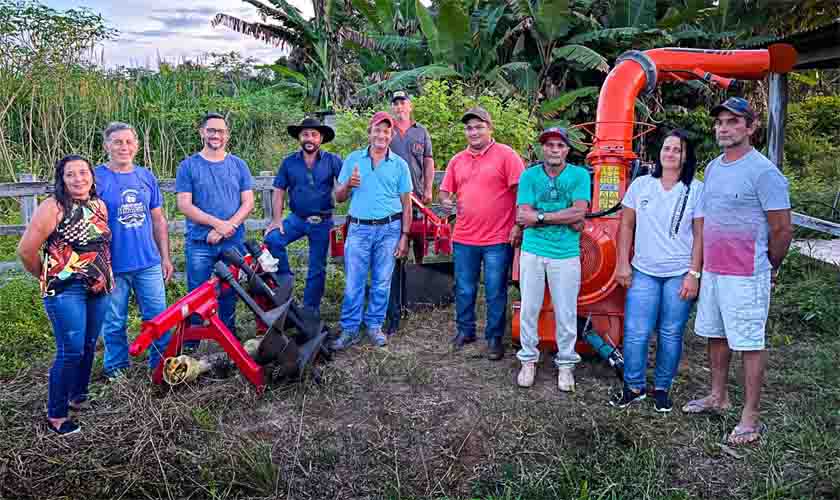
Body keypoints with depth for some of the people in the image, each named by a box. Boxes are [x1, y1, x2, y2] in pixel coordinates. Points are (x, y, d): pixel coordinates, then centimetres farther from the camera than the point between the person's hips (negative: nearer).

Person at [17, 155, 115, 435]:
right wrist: (47, 278, 3)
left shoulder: (100, 206, 9)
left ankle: (79, 399, 33)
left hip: (98, 289, 6)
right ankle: (55, 415, 7)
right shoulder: (53, 208, -11)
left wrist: (104, 275, 13)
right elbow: (26, 250, -10)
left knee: (89, 347, 14)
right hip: (65, 290, -6)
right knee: (71, 351, -7)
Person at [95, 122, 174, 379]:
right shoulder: (96, 178, -4)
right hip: (112, 267, -3)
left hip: (149, 263, 3)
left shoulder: (147, 177, 8)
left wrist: (165, 257, 12)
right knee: (114, 324, 9)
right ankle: (117, 371, 26)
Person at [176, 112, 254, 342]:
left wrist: (228, 227, -11)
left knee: (229, 295, 9)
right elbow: (184, 205, -4)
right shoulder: (188, 165, 3)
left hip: (233, 243, 2)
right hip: (199, 244, -1)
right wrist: (218, 223, -13)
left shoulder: (238, 165, 9)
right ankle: (191, 345, 11)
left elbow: (248, 203, 4)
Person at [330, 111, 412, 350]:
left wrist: (404, 236, 1)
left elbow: (406, 204, 7)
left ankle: (375, 326, 20)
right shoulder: (353, 159, 7)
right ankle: (350, 330, 8)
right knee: (353, 283, -1)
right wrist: (349, 184, -13)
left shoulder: (399, 164, 6)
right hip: (359, 228, 0)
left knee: (382, 283, 6)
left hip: (388, 229, 0)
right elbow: (339, 197, 9)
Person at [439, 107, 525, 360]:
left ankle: (494, 338, 20)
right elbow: (445, 190, 17)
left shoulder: (506, 155, -5)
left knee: (495, 293, 6)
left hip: (497, 239, -4)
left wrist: (518, 225, -11)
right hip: (464, 238, 5)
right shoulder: (457, 160, 11)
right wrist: (446, 201, -7)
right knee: (464, 290, 15)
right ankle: (465, 330, 33)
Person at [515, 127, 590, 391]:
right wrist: (565, 218, -13)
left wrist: (541, 216, -15)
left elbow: (579, 212, -13)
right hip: (533, 252, 1)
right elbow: (522, 217, -9)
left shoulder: (580, 175, -1)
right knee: (529, 309, 8)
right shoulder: (529, 175, 1)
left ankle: (566, 364, 22)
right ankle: (528, 360, 24)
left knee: (566, 313, 6)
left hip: (566, 254, -1)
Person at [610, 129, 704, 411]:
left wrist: (694, 274, -7)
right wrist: (623, 263, 2)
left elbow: (700, 235, -2)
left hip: (680, 274, -1)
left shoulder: (696, 190, -1)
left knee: (671, 334, 7)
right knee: (636, 332, -1)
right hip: (643, 272, 1)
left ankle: (662, 388, 22)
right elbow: (626, 226, 8)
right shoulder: (640, 185, 4)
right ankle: (634, 387, 15)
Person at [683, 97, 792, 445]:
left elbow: (782, 229, -9)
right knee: (715, 335, 17)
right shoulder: (713, 168, 11)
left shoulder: (763, 172, -13)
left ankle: (751, 417, 9)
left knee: (750, 344, 0)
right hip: (712, 270, 8)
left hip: (745, 276, -8)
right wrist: (704, 265, 16)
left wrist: (769, 270, 3)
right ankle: (718, 397, 32)